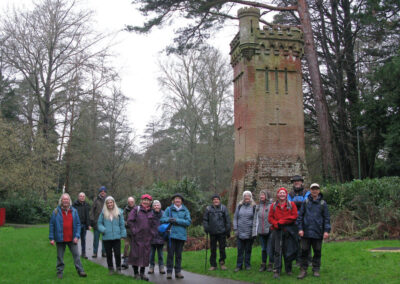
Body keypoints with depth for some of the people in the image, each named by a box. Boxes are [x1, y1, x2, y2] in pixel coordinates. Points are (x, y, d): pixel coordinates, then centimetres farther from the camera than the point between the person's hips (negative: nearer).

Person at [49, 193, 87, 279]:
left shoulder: (74, 211, 3)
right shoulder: (56, 211, -2)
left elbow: (78, 224, 3)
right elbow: (52, 225, -1)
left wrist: (77, 236, -6)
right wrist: (51, 238, -5)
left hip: (72, 239, 1)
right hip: (60, 239, -1)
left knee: (76, 255, 2)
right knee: (60, 257, 9)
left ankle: (80, 271, 8)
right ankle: (60, 272, 21)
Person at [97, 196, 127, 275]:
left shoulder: (119, 212, 3)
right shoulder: (103, 213, 2)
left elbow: (122, 224, 7)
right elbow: (99, 223, 8)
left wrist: (123, 234, 5)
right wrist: (103, 229, -10)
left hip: (116, 237, -1)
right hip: (106, 238, 1)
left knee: (117, 253, -2)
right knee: (109, 254, 9)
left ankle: (118, 268, 18)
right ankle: (110, 268, 25)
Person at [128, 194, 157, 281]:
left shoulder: (151, 212, 11)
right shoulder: (136, 209, -2)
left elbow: (153, 224, 18)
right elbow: (130, 221, -5)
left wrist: (153, 233, 6)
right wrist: (134, 231, -10)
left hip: (147, 237, 4)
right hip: (137, 237, -4)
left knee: (146, 254, 5)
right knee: (136, 253, 0)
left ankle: (142, 273, 16)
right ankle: (136, 273, 12)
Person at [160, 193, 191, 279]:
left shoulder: (185, 210, 8)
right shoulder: (169, 209, 8)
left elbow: (188, 222, -2)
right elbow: (162, 219, 2)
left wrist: (177, 220, -12)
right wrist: (169, 219, -17)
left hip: (181, 235, 1)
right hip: (171, 234, -1)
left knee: (179, 254, 6)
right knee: (170, 253, -3)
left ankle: (178, 272, 14)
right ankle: (169, 271, 5)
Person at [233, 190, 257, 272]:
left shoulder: (254, 206, -1)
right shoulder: (239, 206, 6)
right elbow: (235, 218, 9)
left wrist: (254, 231, -6)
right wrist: (235, 229, 2)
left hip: (249, 233, -2)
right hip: (240, 232, 2)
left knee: (248, 250, 8)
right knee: (240, 250, 6)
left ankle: (247, 265, 19)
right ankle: (239, 265, 13)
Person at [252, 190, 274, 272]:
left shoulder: (271, 206, -7)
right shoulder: (258, 206, 10)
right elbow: (255, 218, 12)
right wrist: (254, 229, 6)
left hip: (269, 231, -5)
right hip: (261, 231, 5)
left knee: (270, 249, -1)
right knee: (263, 249, 13)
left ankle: (270, 264, 13)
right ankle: (263, 264, 23)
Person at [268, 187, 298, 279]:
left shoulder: (291, 204, 5)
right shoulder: (273, 205, 9)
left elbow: (294, 216, -6)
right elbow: (270, 218, 6)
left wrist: (281, 221, -12)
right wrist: (276, 224, -13)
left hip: (289, 230, 0)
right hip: (277, 230, 1)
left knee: (288, 250, 5)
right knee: (277, 251, -3)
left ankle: (288, 269, 19)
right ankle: (277, 271, -1)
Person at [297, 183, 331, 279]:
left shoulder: (323, 203, 4)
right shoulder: (306, 202, 4)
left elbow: (327, 218, 4)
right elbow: (300, 216, 5)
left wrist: (326, 231, -4)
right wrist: (300, 228, -3)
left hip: (318, 232, 0)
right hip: (306, 232, 0)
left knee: (317, 251, 8)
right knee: (304, 251, 3)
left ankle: (316, 270, 19)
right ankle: (303, 270, 11)